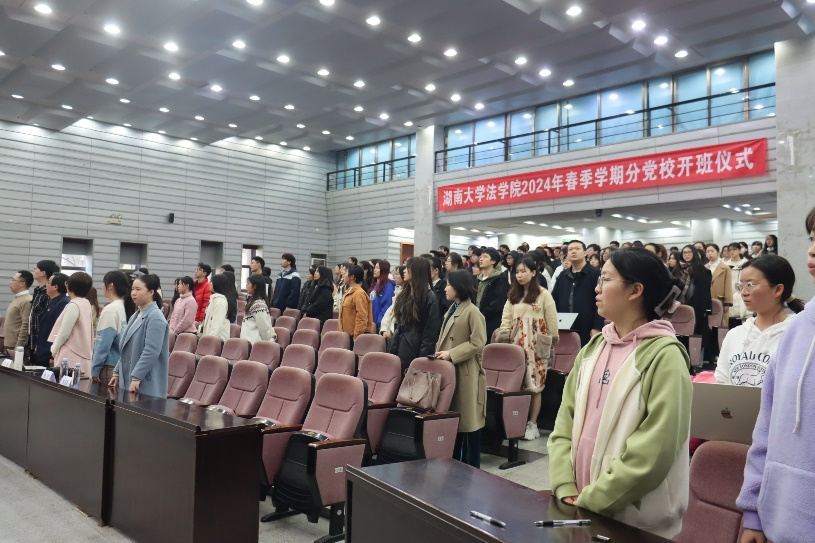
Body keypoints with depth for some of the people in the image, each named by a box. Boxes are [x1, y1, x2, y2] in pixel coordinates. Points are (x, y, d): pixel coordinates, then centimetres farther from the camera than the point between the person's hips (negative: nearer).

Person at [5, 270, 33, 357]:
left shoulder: (27, 301, -15)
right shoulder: (17, 299, 15)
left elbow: (26, 326, -21)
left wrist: (18, 348, -21)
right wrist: (7, 347, 18)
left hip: (16, 347, -9)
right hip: (9, 347, 9)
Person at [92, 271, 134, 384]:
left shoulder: (110, 309, -14)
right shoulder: (125, 307, 8)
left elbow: (103, 344, -14)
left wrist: (94, 370, -9)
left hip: (110, 368, -7)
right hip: (122, 365, 7)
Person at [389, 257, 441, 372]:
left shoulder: (429, 297, -11)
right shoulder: (404, 294, 12)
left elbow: (431, 331, -13)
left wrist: (423, 357, -17)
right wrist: (393, 349, 11)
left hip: (415, 349, -7)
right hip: (399, 346, 7)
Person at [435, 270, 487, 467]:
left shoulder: (472, 312, -13)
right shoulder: (452, 309, 15)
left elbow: (477, 343, -18)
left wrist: (451, 354, -19)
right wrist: (440, 353, 3)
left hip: (466, 373, -9)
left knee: (469, 420, 1)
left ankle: (471, 466, 12)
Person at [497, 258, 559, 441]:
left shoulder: (544, 294, -1)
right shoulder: (513, 295, 14)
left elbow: (552, 321, -1)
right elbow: (506, 320, 8)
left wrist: (552, 342, -1)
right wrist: (504, 339, -3)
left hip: (536, 345, -4)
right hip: (517, 344, 4)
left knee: (534, 384, -2)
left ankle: (532, 424, 5)